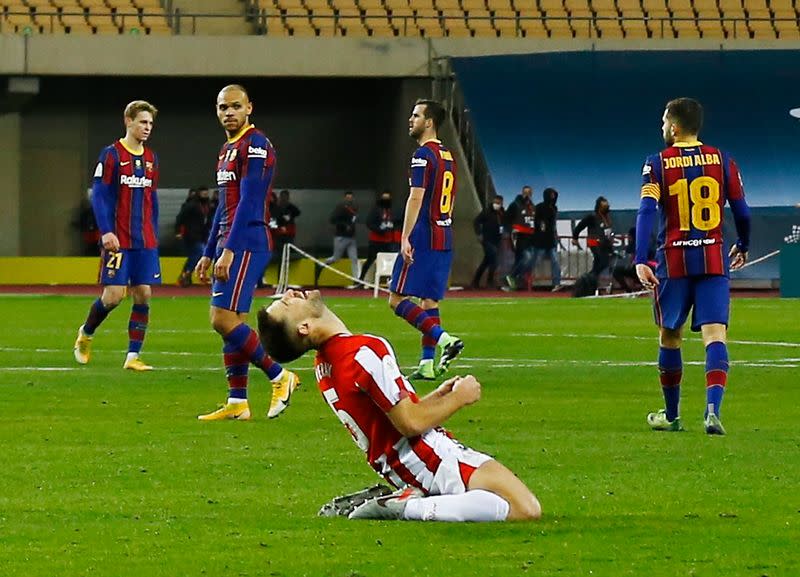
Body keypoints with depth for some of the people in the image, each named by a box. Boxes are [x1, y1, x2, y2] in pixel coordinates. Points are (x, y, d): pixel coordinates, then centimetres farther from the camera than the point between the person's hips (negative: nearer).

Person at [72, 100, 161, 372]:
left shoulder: (151, 158, 12)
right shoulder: (112, 155, -6)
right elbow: (99, 196, -9)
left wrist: (154, 234, 15)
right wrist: (106, 232, -17)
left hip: (145, 241, 6)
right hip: (118, 240, -6)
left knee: (143, 295, -1)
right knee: (114, 295, -9)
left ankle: (133, 356, 2)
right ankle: (86, 334, 19)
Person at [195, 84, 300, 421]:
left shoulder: (255, 146, -11)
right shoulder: (227, 150, 20)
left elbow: (249, 202, -18)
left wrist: (229, 250, -23)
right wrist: (209, 253, 25)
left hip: (247, 243, -10)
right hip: (230, 245, 10)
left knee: (224, 319, -15)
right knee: (229, 321, 7)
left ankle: (280, 377, -6)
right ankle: (237, 403, 8)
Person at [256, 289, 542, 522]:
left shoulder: (325, 366, 9)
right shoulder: (364, 352, -21)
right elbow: (410, 423, -19)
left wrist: (437, 396, 12)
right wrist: (459, 398, -3)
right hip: (432, 460, -9)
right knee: (526, 509, -18)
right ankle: (410, 508, -17)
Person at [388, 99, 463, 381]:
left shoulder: (423, 155, -11)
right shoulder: (448, 156, 16)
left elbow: (416, 198, -17)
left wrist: (405, 238, -20)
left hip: (423, 238, -9)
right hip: (444, 238, 9)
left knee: (398, 299, -7)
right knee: (429, 300, 10)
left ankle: (444, 339, -20)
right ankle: (428, 364, 6)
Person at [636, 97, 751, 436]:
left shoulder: (658, 164, -1)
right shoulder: (722, 161, 4)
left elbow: (647, 211, -13)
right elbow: (742, 212, 7)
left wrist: (641, 260, -19)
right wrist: (743, 247, 26)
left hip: (674, 261, -1)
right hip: (714, 260, 1)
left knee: (669, 336, 15)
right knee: (715, 335, -7)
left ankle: (671, 415, 25)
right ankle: (713, 409, -27)